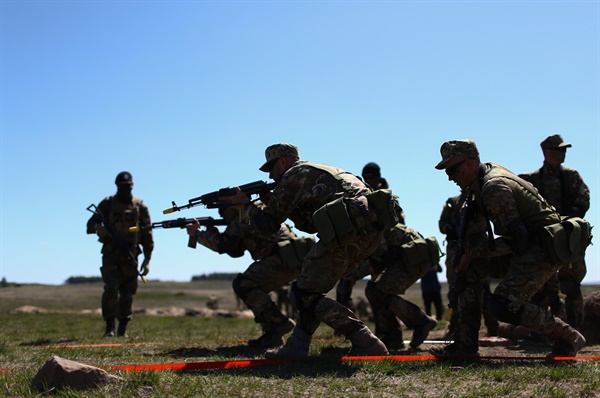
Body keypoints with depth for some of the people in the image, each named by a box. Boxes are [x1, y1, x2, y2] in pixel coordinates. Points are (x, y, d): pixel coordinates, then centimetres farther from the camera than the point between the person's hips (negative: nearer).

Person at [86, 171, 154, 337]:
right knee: (111, 288, -16)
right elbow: (90, 224, 7)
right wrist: (98, 227, -18)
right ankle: (109, 326, -8)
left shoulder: (140, 206, 6)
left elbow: (147, 235, 7)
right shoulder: (107, 203, 6)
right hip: (110, 254, -1)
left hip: (130, 255, 1)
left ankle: (123, 328, 16)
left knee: (127, 293, 3)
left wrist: (147, 259, 2)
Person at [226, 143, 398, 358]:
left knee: (305, 293, 0)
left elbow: (267, 222, 9)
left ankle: (367, 344, -5)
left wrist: (245, 203, 26)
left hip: (349, 231, -9)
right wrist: (284, 206, 29)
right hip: (373, 229, 10)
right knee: (312, 283, 21)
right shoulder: (319, 171, 33)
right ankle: (297, 345, 21)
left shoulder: (293, 176, 6)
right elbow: (311, 225, 35)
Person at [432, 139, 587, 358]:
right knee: (468, 270, 5)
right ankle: (466, 344, 5)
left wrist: (473, 252, -15)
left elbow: (515, 240, -24)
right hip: (527, 244, 10)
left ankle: (568, 337, -5)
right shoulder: (488, 172, 9)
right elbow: (477, 224, 22)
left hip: (545, 248, -10)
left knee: (503, 304, -22)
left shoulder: (494, 187, -21)